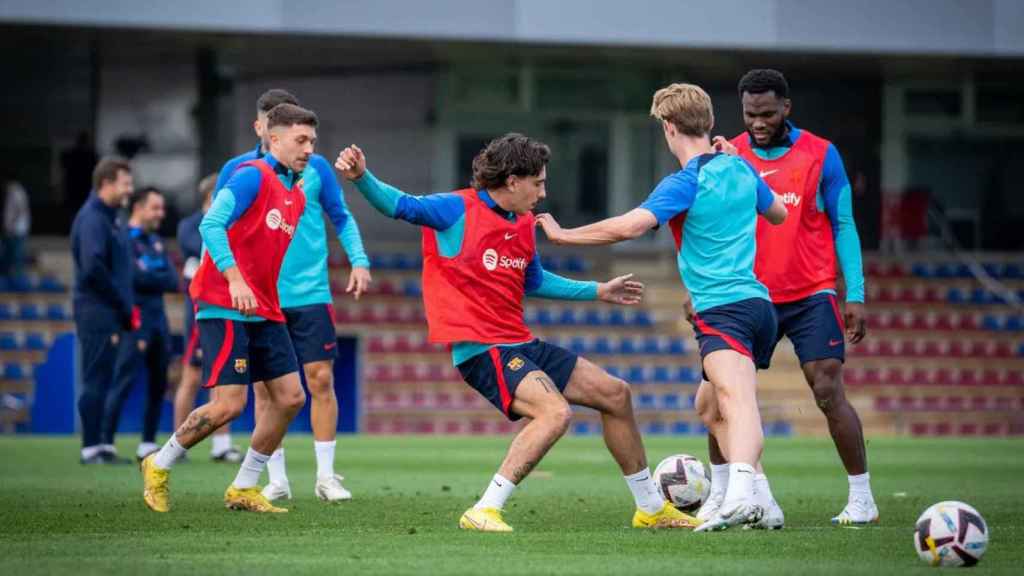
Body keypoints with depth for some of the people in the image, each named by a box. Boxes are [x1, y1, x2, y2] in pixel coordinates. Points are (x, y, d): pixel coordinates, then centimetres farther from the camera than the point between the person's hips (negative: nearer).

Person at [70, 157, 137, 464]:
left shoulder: (107, 218, 18)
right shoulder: (92, 218, -13)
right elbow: (93, 268, -23)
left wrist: (126, 307, 9)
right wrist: (123, 304, -15)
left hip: (108, 314, 10)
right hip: (97, 312, -10)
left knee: (100, 381, 11)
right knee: (96, 380, -7)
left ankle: (98, 445, 15)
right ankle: (92, 447, -4)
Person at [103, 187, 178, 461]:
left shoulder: (156, 241, 17)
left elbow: (173, 280, 7)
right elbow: (136, 278, -17)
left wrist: (149, 276, -8)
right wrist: (162, 279, -3)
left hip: (158, 317, 8)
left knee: (158, 384, 9)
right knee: (124, 381, -12)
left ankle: (148, 444, 17)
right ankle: (106, 441, -12)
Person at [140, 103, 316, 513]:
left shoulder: (296, 195, 16)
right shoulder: (253, 176, -10)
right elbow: (211, 225, -22)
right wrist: (234, 280, -31)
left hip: (264, 311, 9)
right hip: (224, 307, -9)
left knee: (290, 397, 2)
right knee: (229, 404, -13)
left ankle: (244, 489, 12)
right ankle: (159, 468, 7)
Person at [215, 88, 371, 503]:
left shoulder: (315, 168, 4)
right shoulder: (238, 170, 3)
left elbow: (342, 218, 11)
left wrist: (358, 261, -2)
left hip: (310, 294, 0)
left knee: (321, 379, -5)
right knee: (265, 388, 1)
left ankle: (326, 477, 3)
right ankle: (276, 480, 9)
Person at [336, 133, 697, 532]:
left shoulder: (524, 224, 14)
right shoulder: (457, 210, -10)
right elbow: (399, 205, -22)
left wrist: (598, 291, 34)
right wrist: (361, 178, -41)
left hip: (521, 345, 9)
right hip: (481, 349, -9)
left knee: (615, 394, 13)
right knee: (555, 412, -31)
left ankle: (652, 508, 27)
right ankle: (484, 511, -27)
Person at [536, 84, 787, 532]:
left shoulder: (685, 184, -9)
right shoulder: (740, 169, 14)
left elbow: (629, 226, -21)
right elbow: (779, 213, 32)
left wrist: (561, 234, -11)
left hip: (722, 308, -8)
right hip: (760, 304, 8)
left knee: (735, 399, -29)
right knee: (712, 407, 22)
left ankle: (740, 494, -50)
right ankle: (761, 504, 18)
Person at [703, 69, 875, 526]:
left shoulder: (821, 155, -3)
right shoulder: (729, 156, 2)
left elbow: (843, 226, 0)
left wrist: (855, 295, -6)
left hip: (811, 295, -2)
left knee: (828, 391, -11)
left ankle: (861, 497, -1)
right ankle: (720, 493, 11)